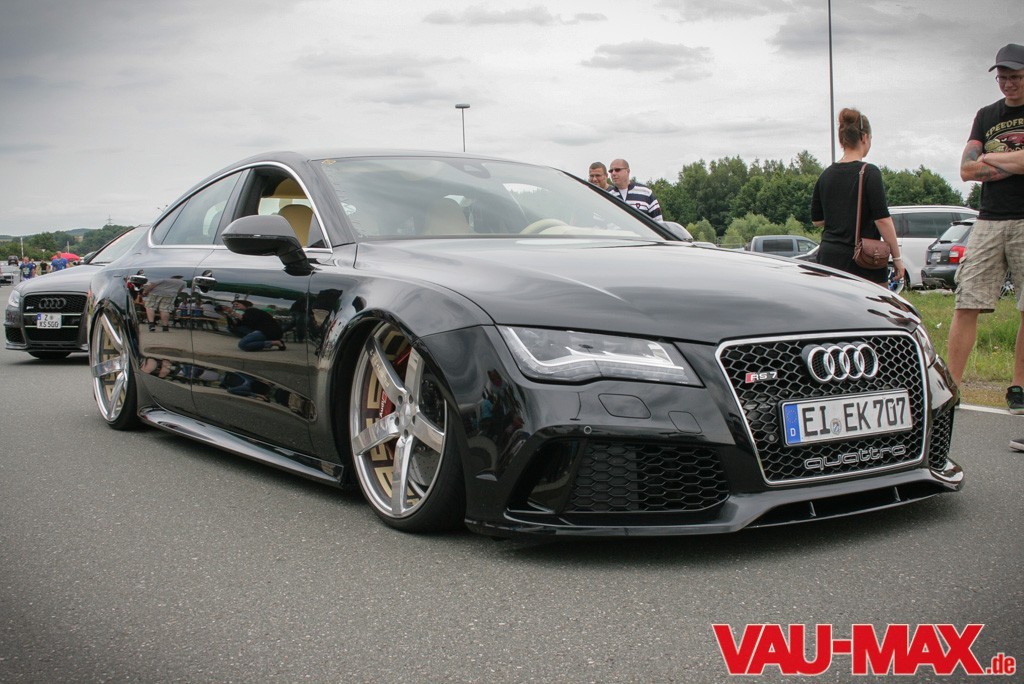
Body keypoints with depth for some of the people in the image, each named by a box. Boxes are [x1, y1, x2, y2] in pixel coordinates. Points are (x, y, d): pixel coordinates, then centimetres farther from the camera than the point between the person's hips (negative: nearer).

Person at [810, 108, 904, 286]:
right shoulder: (869, 173, -9)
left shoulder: (826, 175, 7)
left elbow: (816, 219, 14)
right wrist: (897, 257, -6)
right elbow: (882, 219, -13)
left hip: (828, 257, 5)